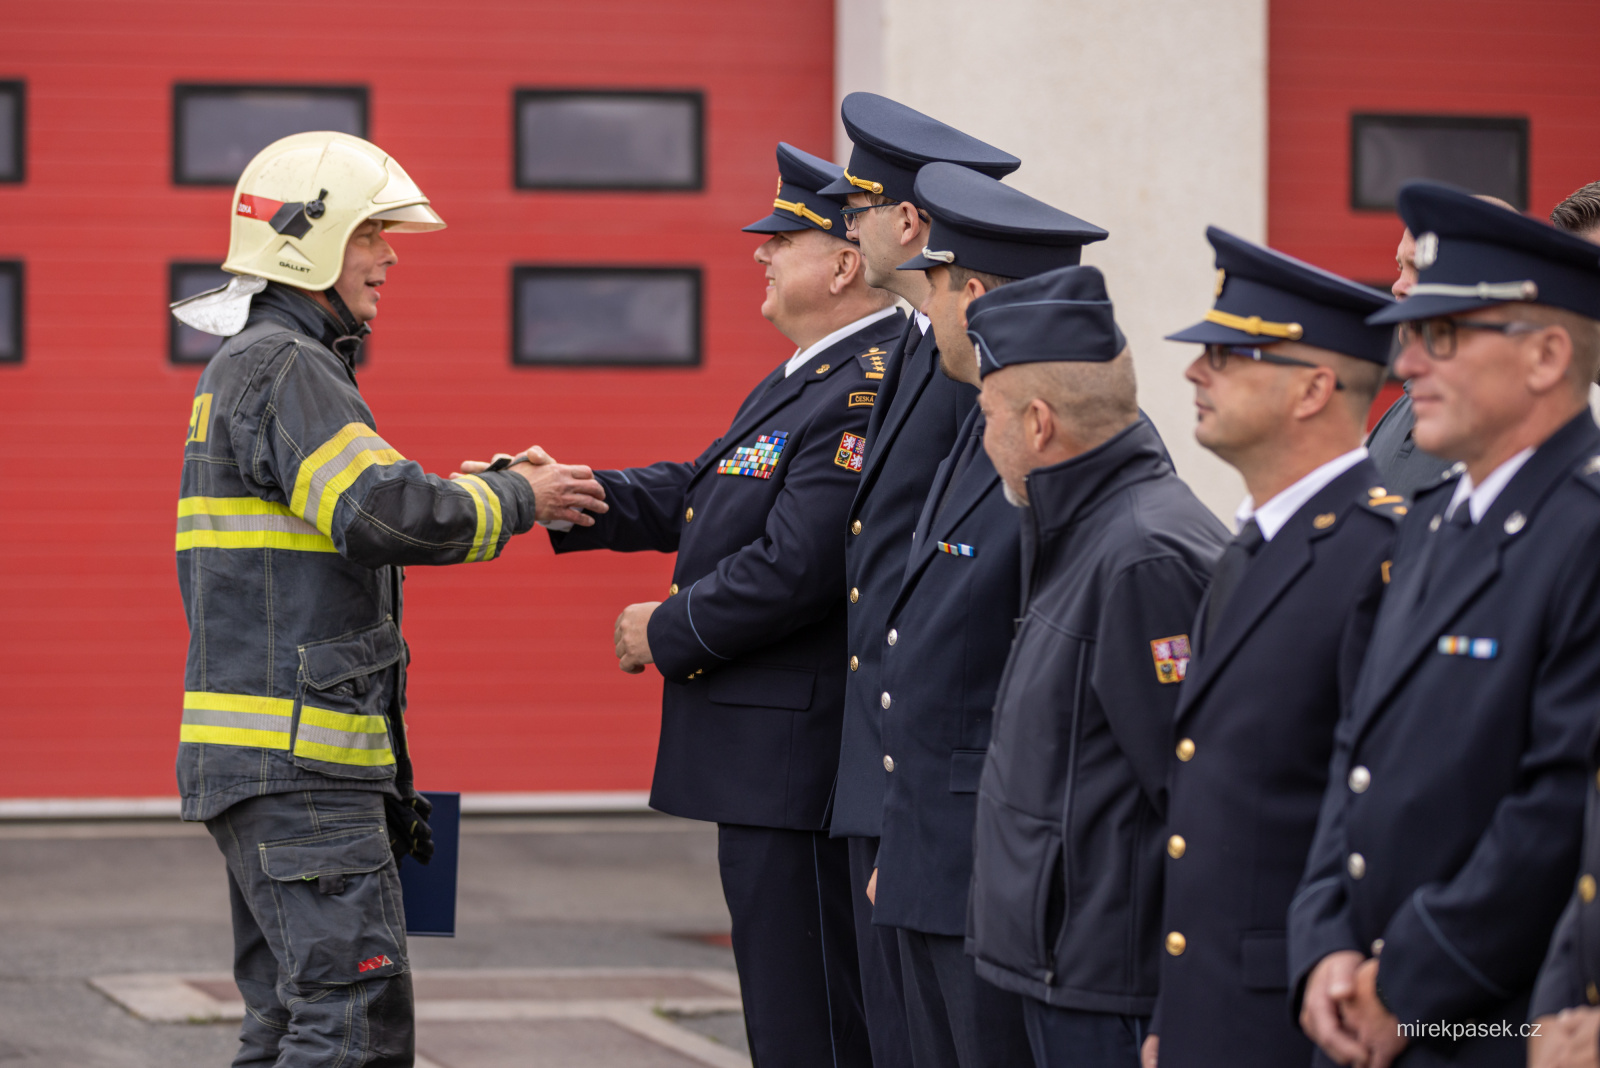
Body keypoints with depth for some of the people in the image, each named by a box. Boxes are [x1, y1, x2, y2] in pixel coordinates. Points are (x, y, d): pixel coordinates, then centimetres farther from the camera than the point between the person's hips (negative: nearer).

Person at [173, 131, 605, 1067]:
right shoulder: (281, 367, -13)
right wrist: (516, 499, -9)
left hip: (280, 756, 11)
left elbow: (357, 510, 24)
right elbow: (387, 513, -23)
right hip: (296, 754, -11)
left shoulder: (250, 365, 21)